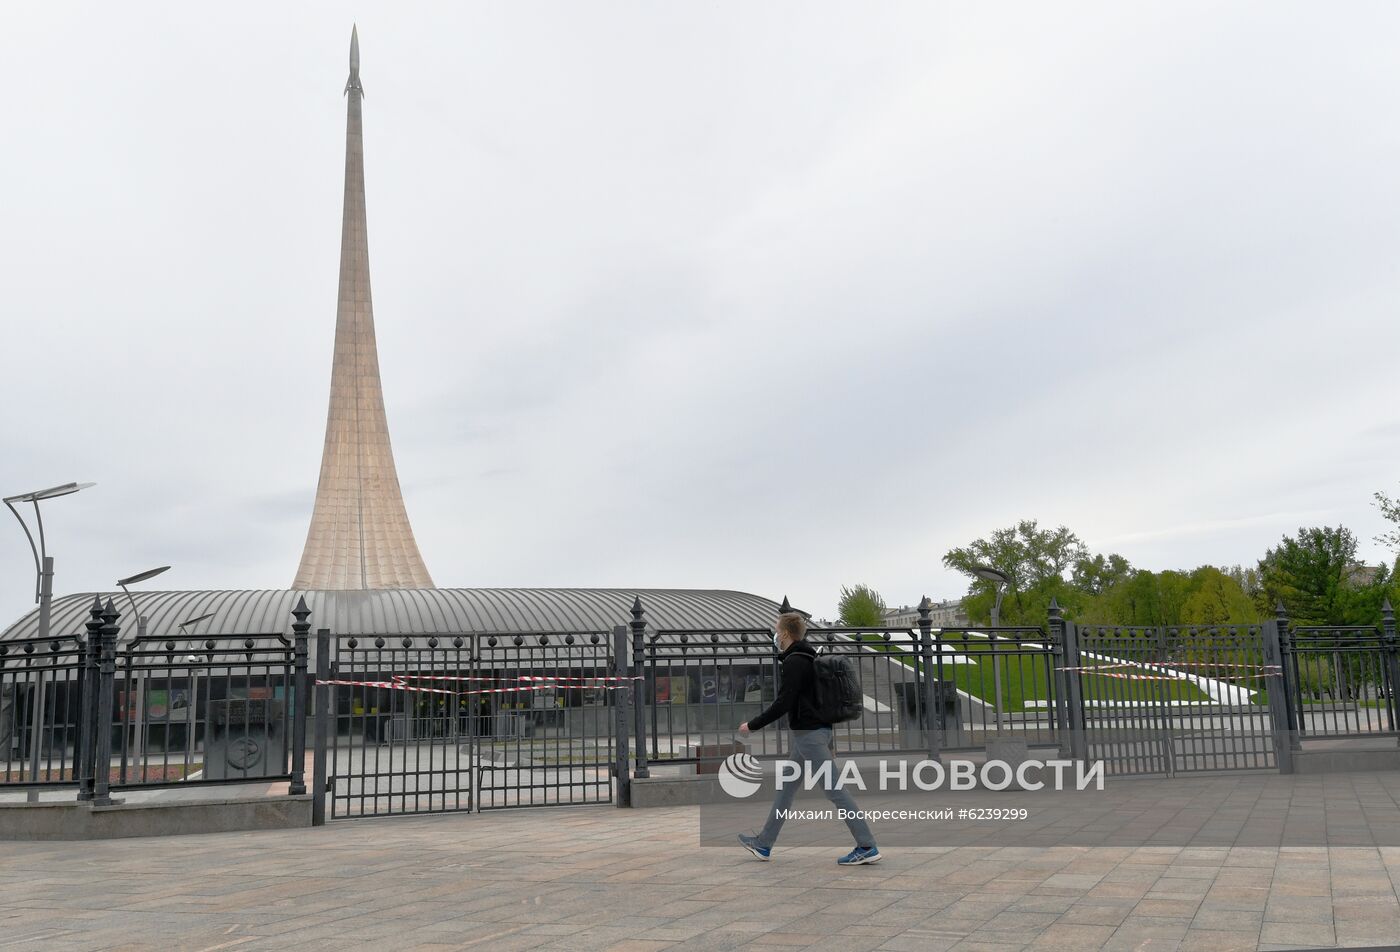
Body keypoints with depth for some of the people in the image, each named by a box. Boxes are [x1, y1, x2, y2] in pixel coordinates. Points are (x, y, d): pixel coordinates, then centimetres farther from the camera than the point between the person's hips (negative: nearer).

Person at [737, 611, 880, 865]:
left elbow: (783, 703, -21)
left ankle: (867, 847, -6)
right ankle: (764, 844, 24)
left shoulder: (794, 662, -16)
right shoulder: (806, 658, 15)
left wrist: (752, 725, -14)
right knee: (786, 787, 16)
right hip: (812, 730, 11)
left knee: (833, 789, -8)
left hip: (808, 733, -11)